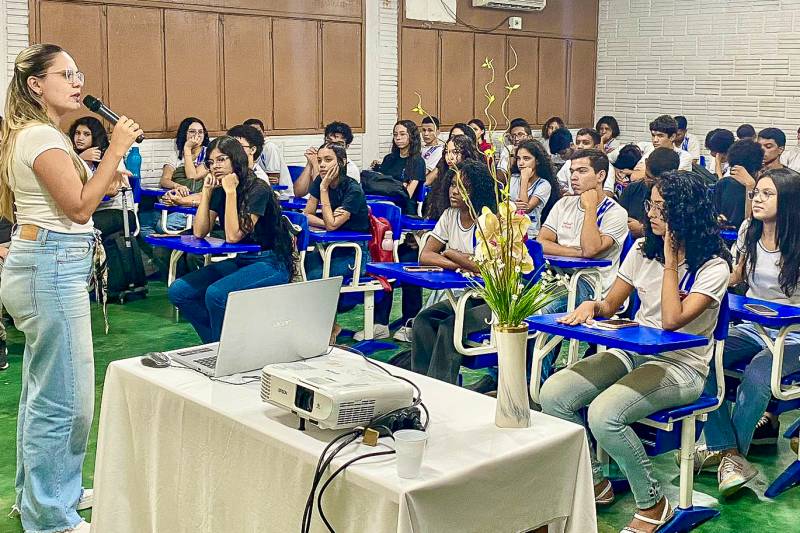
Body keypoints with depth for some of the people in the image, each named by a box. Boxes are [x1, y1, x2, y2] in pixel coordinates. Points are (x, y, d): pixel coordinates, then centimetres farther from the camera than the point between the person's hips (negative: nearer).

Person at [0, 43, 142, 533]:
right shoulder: (42, 137, -13)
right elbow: (78, 208, -16)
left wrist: (102, 184, 16)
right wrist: (116, 150, -15)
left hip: (45, 267, 11)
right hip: (53, 269, -11)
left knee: (43, 391, 18)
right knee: (66, 399, -6)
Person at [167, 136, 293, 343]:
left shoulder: (258, 189, -16)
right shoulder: (219, 191, 6)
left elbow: (233, 235, -23)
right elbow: (199, 232, -2)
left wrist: (231, 191, -22)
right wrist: (206, 191, -7)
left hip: (270, 264, -8)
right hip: (240, 261, 8)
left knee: (216, 293, -32)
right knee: (178, 291, -7)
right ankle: (214, 345, 4)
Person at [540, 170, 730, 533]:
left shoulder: (713, 267, -10)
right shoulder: (644, 249, 9)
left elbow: (672, 320, -22)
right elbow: (611, 305, 13)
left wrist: (670, 260, -17)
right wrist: (591, 305, -11)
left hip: (680, 364, -6)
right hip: (632, 352, 6)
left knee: (604, 414, -32)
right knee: (552, 394, -16)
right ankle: (595, 483, 5)